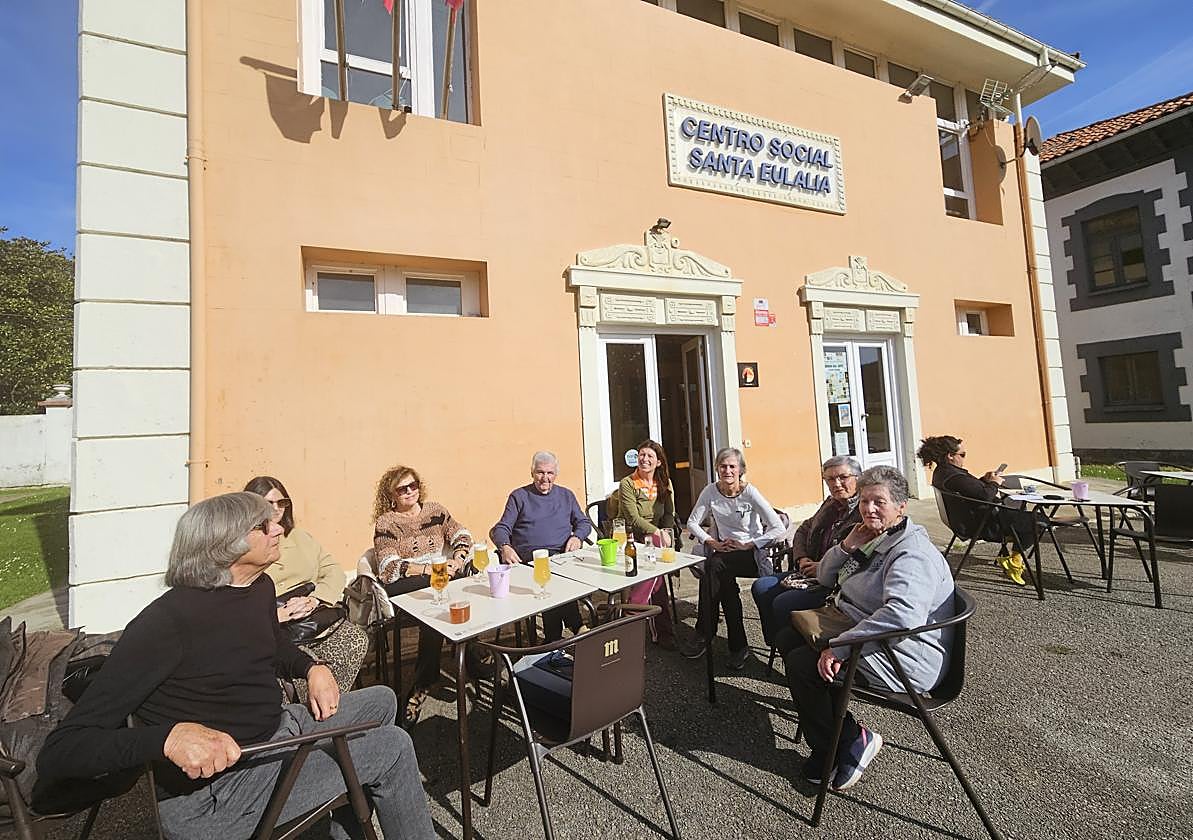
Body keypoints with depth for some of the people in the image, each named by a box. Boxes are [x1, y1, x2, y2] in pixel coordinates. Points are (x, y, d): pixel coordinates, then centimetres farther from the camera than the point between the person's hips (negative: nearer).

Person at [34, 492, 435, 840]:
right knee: (392, 748, -9)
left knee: (381, 700, 16)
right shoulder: (166, 622, -25)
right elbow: (58, 754, -24)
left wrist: (314, 668, 2)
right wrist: (172, 736, -41)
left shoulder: (261, 587, 0)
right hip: (211, 794, -8)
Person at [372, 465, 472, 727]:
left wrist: (457, 561, -10)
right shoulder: (385, 522, 2)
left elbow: (462, 536, 10)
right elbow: (390, 569, -9)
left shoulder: (435, 510, 15)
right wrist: (430, 569, -17)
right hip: (403, 588, -4)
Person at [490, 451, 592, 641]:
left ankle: (555, 639, -22)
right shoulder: (519, 496, 16)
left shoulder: (566, 495, 24)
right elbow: (501, 528, 8)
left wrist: (577, 537, 2)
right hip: (530, 559, -2)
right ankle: (577, 628, -26)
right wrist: (505, 547, -14)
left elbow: (584, 522, 25)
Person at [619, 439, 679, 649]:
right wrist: (656, 532, -22)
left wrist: (665, 532, -11)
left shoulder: (665, 483, 12)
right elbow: (633, 518, -11)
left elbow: (669, 514, 8)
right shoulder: (627, 484, -3)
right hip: (634, 539, -3)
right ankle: (663, 631, -12)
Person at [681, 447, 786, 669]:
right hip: (724, 553, 3)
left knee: (714, 564, -31)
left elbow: (778, 528, -14)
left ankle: (705, 635, -20)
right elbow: (692, 523, 3)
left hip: (753, 554, -3)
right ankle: (738, 645, -15)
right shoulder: (711, 491, -1)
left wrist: (747, 545, -18)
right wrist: (712, 542, -12)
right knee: (725, 580, -30)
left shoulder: (750, 493, -11)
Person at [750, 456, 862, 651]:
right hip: (813, 573, 9)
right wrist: (802, 558, 8)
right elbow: (803, 530, 26)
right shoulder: (830, 505, 14)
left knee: (783, 603, -23)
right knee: (761, 587, 2)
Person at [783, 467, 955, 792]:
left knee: (801, 662, -16)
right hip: (869, 639, 10)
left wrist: (838, 647, -33)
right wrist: (846, 546, -5)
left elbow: (901, 615, -37)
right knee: (791, 639, 11)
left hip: (903, 662, -10)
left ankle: (850, 740, 4)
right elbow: (824, 579, 14)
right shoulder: (872, 539, 10)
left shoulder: (911, 553, -20)